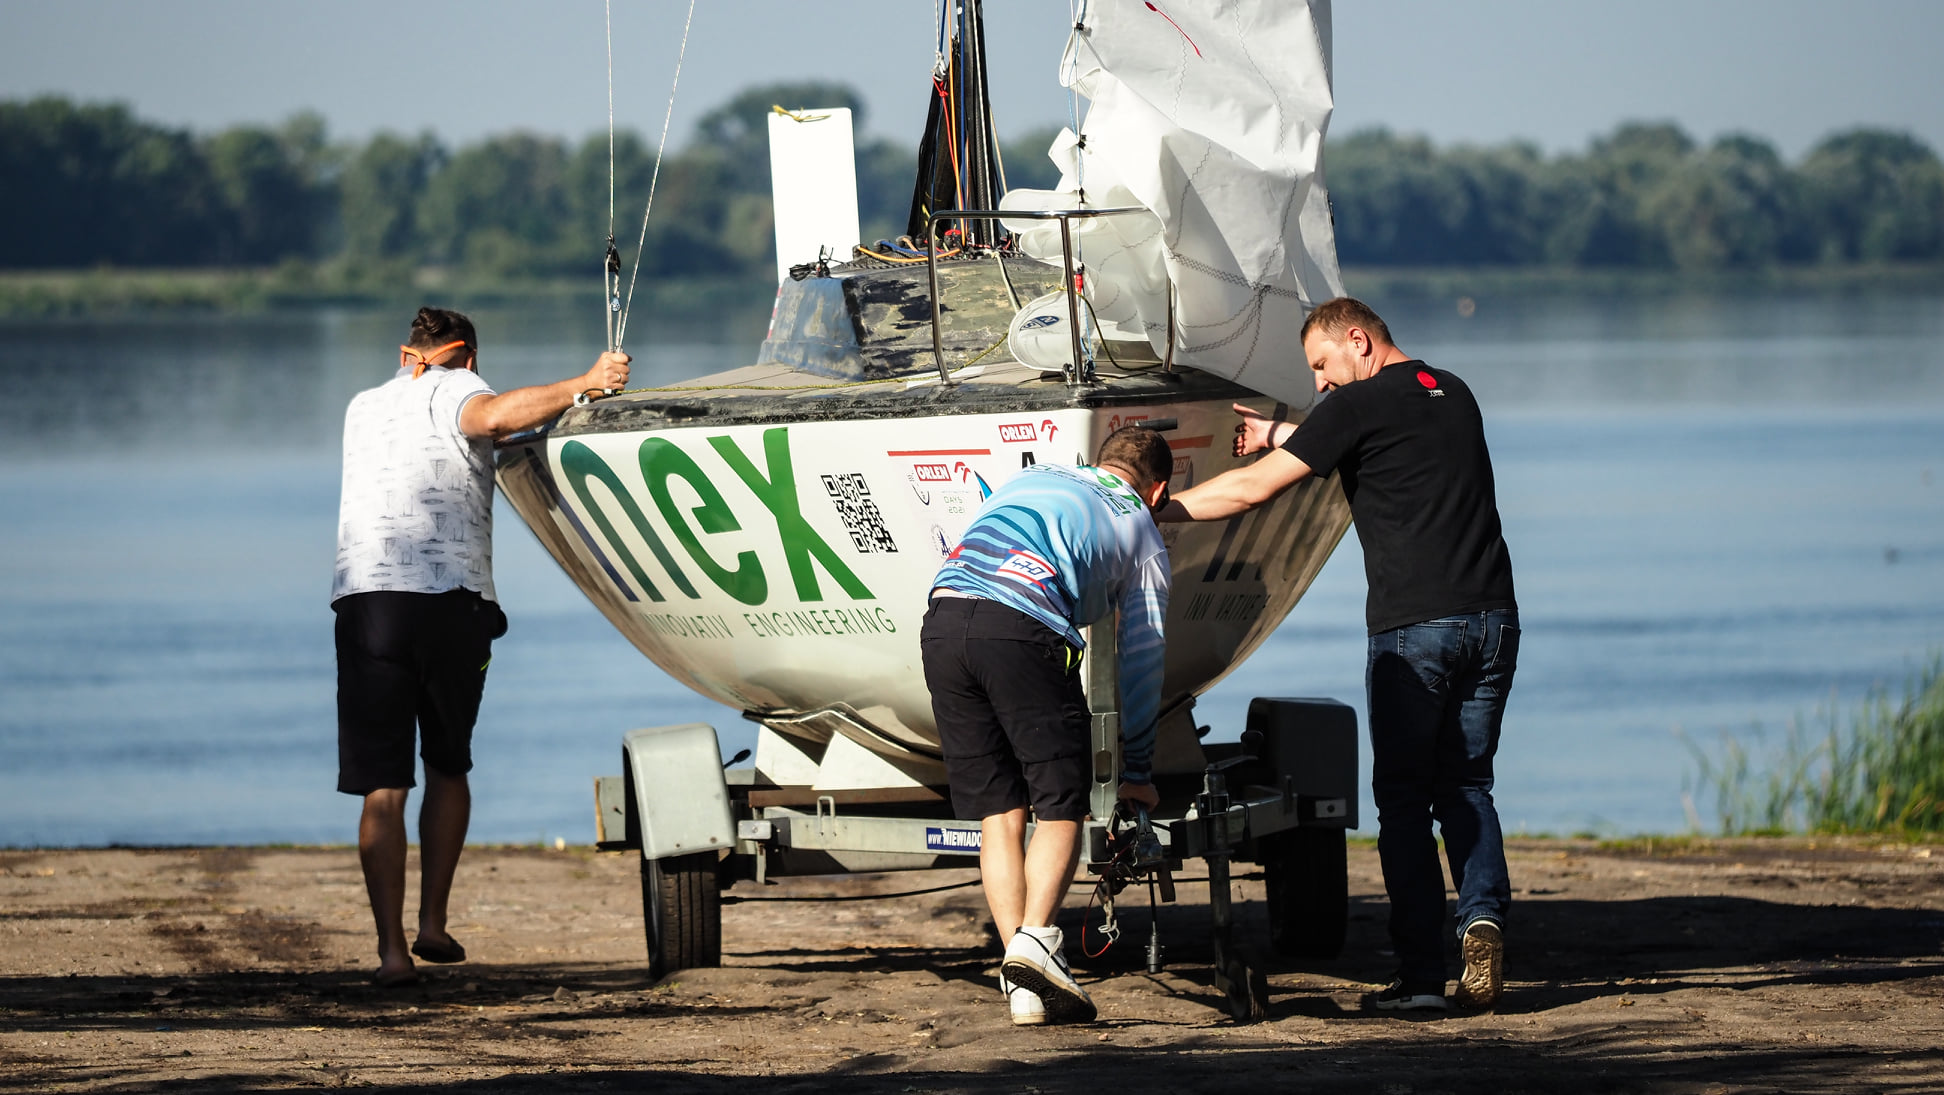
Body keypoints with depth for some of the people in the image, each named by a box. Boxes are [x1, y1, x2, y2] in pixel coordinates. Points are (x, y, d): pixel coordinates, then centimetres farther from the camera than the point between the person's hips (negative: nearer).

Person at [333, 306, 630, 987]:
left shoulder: (364, 407, 25)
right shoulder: (454, 390, 7)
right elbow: (492, 416, -18)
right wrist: (586, 384, -18)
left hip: (363, 599, 3)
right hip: (450, 598, -3)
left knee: (380, 786, 0)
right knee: (448, 766, 18)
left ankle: (392, 949, -9)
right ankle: (432, 925, 14)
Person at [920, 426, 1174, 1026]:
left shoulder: (1032, 477, 35)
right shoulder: (1141, 531, 24)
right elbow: (1142, 657, 26)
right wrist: (1136, 771, 35)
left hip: (942, 620, 4)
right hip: (1023, 628, -4)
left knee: (998, 812, 8)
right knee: (1061, 806, 5)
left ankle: (1023, 986, 1)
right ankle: (1035, 940, -18)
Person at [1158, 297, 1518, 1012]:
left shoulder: (1361, 404, -4)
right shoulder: (1454, 396, 17)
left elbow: (1254, 487, -3)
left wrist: (1156, 511, 6)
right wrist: (1280, 434, 40)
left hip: (1411, 626, -6)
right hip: (1492, 618, 6)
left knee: (1403, 797, 2)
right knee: (1465, 785, 14)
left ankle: (1421, 972, -3)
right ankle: (1483, 915, -11)